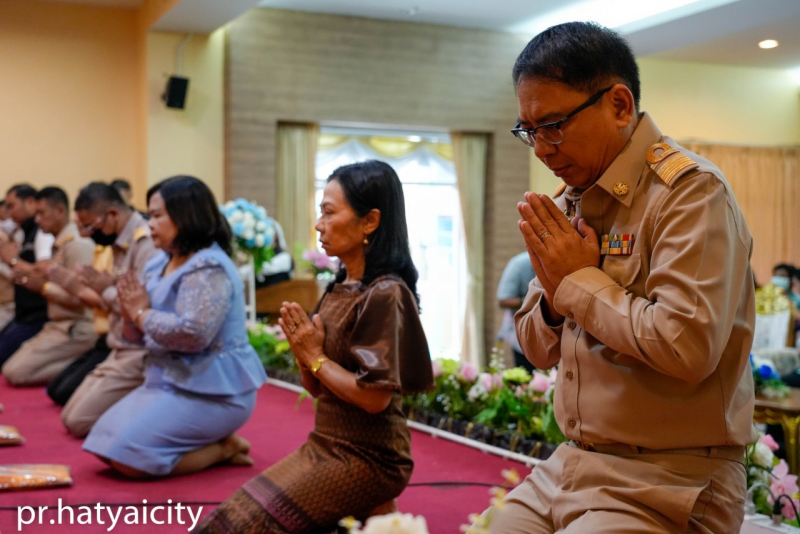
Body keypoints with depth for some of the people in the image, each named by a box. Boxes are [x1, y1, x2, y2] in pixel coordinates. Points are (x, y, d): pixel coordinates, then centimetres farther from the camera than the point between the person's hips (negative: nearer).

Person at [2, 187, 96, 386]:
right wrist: (42, 277, 1)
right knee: (10, 367, 8)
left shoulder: (78, 244, -15)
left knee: (14, 371, -14)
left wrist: (44, 287, -11)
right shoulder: (60, 244, 13)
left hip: (75, 330, -10)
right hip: (59, 325, 10)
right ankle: (76, 363, 3)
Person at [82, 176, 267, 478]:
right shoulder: (160, 263, 10)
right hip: (171, 381, 10)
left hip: (212, 392, -10)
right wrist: (130, 312, -8)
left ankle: (222, 448, -1)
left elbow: (192, 334, -30)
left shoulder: (209, 267, -17)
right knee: (105, 443, 8)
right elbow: (140, 335, 16)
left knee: (126, 455, -17)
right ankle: (210, 442, 8)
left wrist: (142, 313, -15)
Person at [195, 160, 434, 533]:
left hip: (366, 458, -8)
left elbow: (375, 397, -22)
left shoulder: (384, 295, -17)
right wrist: (302, 352, -7)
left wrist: (316, 358, -11)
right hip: (325, 444, 9)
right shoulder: (340, 289, 9)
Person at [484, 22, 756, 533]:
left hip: (670, 483, -7)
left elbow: (687, 346, -25)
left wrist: (581, 282, -13)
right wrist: (555, 298, -6)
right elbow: (538, 350, 15)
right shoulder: (568, 204, 10)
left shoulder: (690, 190, -12)